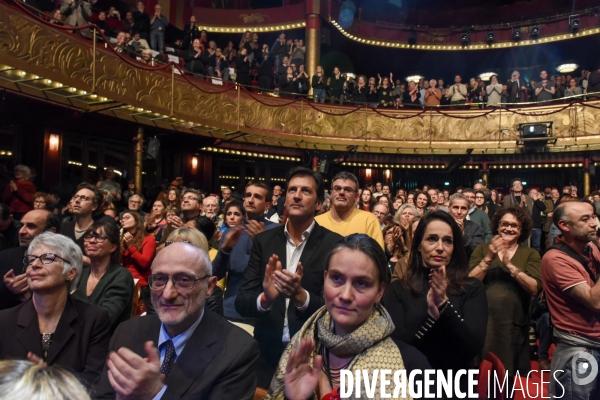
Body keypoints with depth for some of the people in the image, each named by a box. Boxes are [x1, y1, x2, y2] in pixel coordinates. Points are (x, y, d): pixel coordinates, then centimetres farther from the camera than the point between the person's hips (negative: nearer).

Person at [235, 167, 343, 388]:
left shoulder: (334, 244, -10)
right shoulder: (263, 240, -2)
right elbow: (241, 302, -5)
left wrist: (301, 296, -30)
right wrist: (265, 298, -27)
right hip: (267, 354, 2)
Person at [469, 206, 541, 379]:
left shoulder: (530, 254, 4)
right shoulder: (482, 249, 4)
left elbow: (535, 289, -11)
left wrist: (510, 265, -20)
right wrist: (488, 258, -18)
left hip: (514, 324, 1)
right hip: (483, 322, 0)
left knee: (510, 375, 13)